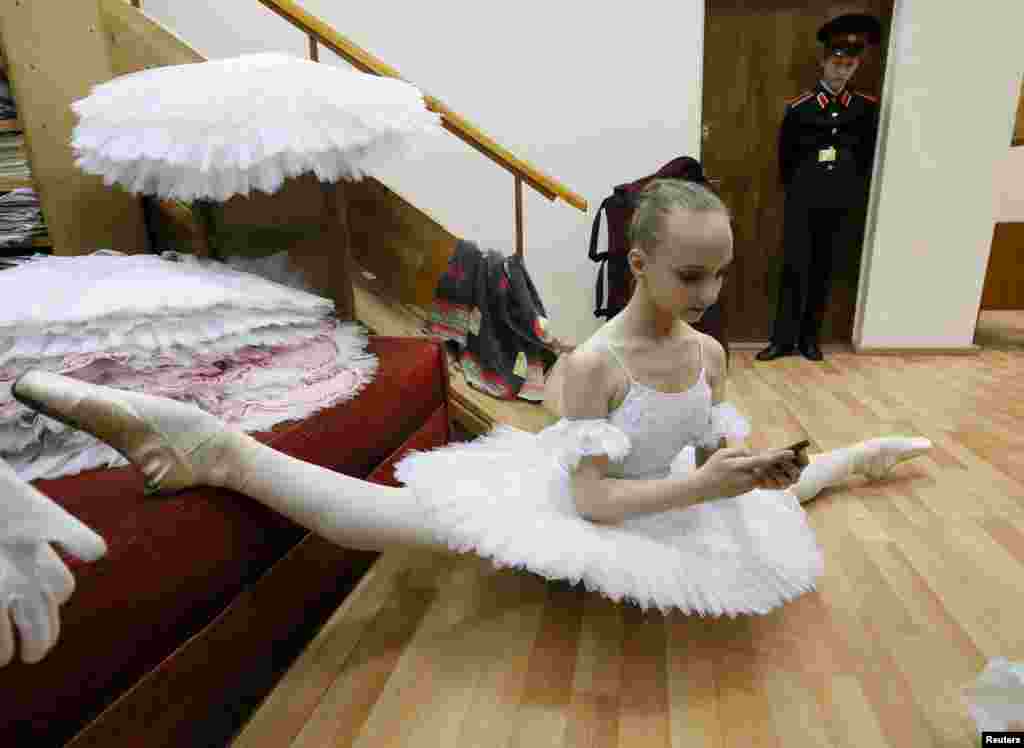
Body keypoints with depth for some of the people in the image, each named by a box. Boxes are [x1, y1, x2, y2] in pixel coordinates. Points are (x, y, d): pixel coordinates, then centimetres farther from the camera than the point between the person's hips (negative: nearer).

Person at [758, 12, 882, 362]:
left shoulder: (867, 107, 5)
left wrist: (855, 191, 12)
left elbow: (868, 155, 14)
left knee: (824, 272, 8)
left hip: (842, 205, 3)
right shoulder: (799, 108, -2)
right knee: (794, 270, -2)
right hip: (803, 204, -2)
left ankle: (810, 337, 18)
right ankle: (783, 339, 5)